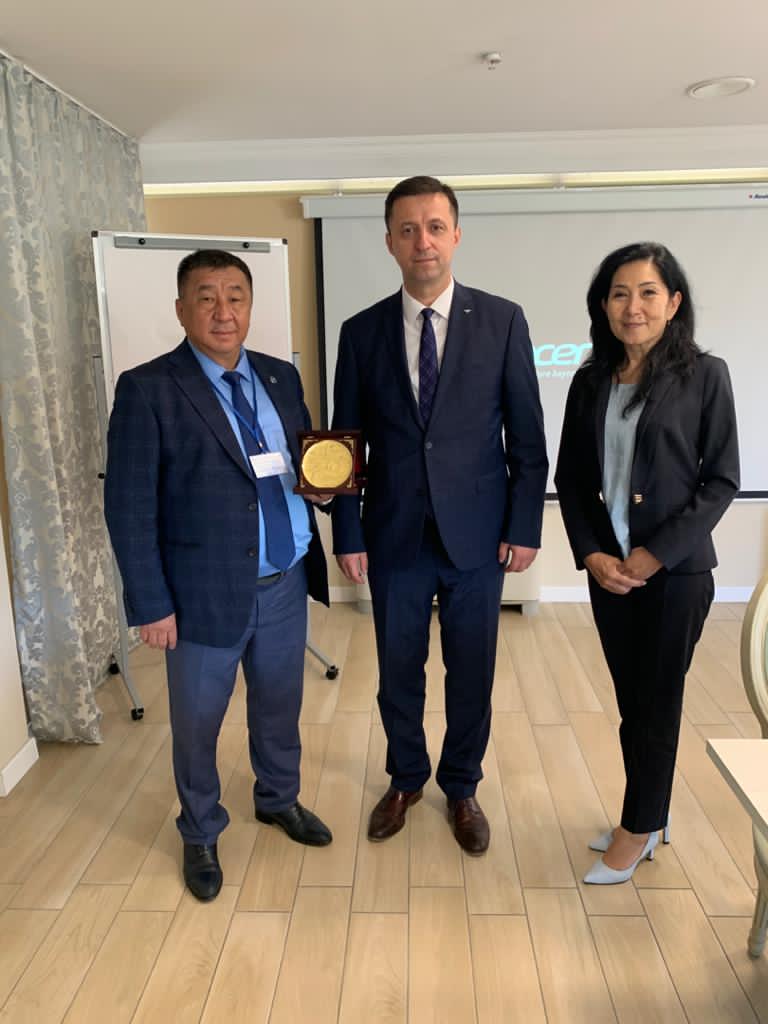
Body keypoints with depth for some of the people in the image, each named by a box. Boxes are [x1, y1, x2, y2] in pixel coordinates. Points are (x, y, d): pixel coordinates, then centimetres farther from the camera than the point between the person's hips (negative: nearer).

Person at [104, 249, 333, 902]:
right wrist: (152, 604, -13)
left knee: (280, 706, 22)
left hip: (286, 583, 5)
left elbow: (306, 460, 16)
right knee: (197, 724, 16)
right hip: (206, 593, -4)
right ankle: (201, 835, 42)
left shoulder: (281, 377, 5)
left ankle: (279, 799, 50)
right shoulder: (148, 390, -11)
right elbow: (129, 508, -12)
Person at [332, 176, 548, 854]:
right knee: (398, 670, 15)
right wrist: (348, 536, 0)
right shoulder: (362, 332, 1)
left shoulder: (502, 321, -2)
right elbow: (347, 442, 3)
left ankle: (461, 787, 37)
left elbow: (526, 435, -1)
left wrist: (525, 526, -4)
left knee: (471, 672, 12)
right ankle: (406, 779, 40)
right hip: (394, 537, 1)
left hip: (477, 535, -1)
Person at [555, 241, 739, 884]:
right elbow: (569, 478, 6)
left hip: (676, 568, -4)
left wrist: (656, 554, -13)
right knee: (631, 699, 14)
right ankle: (650, 816, 33)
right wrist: (591, 554, -6)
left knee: (657, 703, 8)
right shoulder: (591, 381, 4)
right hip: (607, 568, 4)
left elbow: (721, 481, -7)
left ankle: (638, 831, 27)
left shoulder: (704, 374, -6)